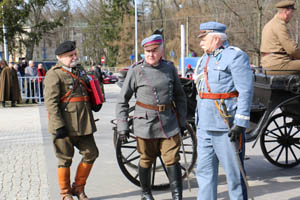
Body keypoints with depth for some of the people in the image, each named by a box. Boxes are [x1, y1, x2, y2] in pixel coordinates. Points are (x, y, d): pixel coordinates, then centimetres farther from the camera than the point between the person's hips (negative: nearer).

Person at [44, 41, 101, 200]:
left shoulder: (80, 70, 15)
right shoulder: (54, 74, -9)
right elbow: (51, 102, -15)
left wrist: (94, 104, 10)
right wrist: (59, 126, -20)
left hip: (83, 124, 7)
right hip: (65, 125, -7)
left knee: (91, 153, 9)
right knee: (65, 159, 4)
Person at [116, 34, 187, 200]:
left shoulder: (170, 68, 4)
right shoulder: (136, 70, -5)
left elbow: (179, 96, 15)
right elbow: (122, 100, 0)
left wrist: (182, 121, 13)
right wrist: (122, 126, -4)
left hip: (169, 123, 2)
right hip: (145, 123, -2)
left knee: (172, 160, 0)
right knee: (146, 160, 11)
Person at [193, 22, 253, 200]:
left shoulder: (235, 56, -9)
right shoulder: (205, 58, 17)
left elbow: (246, 91, -15)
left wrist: (240, 124, -20)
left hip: (226, 126, -8)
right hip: (204, 126, 8)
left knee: (233, 172, 2)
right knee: (204, 170, 11)